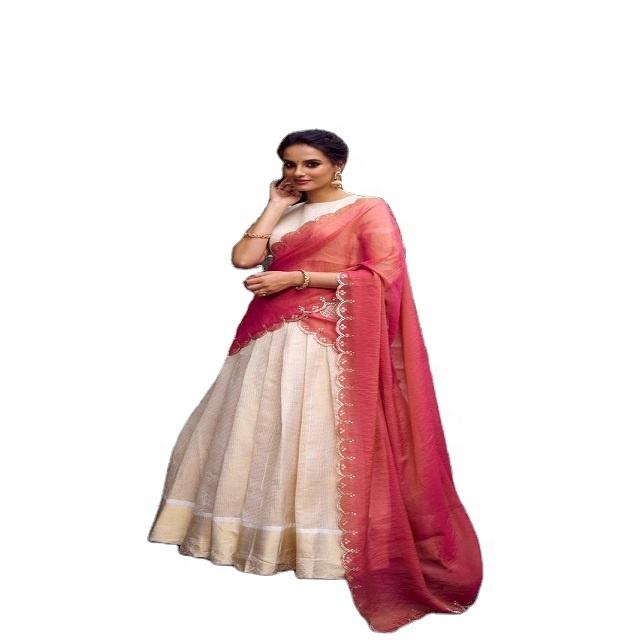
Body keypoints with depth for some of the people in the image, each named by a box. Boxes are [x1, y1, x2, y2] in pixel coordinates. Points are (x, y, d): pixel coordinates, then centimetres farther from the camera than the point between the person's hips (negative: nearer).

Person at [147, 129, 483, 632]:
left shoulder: (369, 209, 0)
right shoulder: (284, 216, 18)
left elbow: (384, 274, -13)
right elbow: (243, 258, 6)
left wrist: (297, 278, -14)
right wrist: (275, 207, 7)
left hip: (327, 342, -6)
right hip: (270, 337, 7)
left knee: (315, 440, -6)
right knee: (258, 433, 8)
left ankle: (324, 541, 6)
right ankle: (262, 530, 21)